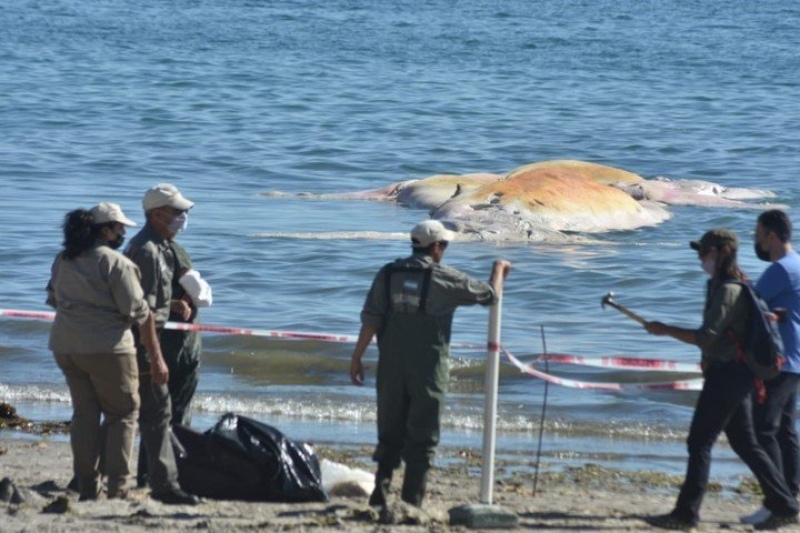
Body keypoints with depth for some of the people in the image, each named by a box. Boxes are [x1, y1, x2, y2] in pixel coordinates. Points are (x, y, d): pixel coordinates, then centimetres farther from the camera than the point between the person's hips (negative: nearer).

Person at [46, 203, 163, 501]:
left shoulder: (62, 261, 10)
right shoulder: (115, 263, -11)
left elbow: (54, 300, 20)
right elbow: (139, 313, -12)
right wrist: (156, 358, -9)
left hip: (65, 347, 6)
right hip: (107, 348, -6)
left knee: (84, 414, 12)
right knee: (123, 414, 5)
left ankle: (87, 489, 12)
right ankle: (118, 487, -1)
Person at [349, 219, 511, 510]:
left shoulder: (388, 273, 3)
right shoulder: (445, 278, -5)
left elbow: (371, 319, -1)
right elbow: (489, 295, 7)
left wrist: (357, 358, 4)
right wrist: (499, 271, 27)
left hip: (391, 367, 3)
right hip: (427, 369, -3)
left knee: (390, 432, 13)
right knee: (422, 437, 4)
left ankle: (381, 488, 1)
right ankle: (412, 500, 2)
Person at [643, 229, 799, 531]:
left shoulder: (727, 290, -17)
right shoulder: (728, 286, 14)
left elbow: (706, 337, -22)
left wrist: (665, 330, -14)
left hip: (728, 374, -10)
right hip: (733, 373, 10)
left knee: (699, 442, -6)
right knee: (744, 443, 14)